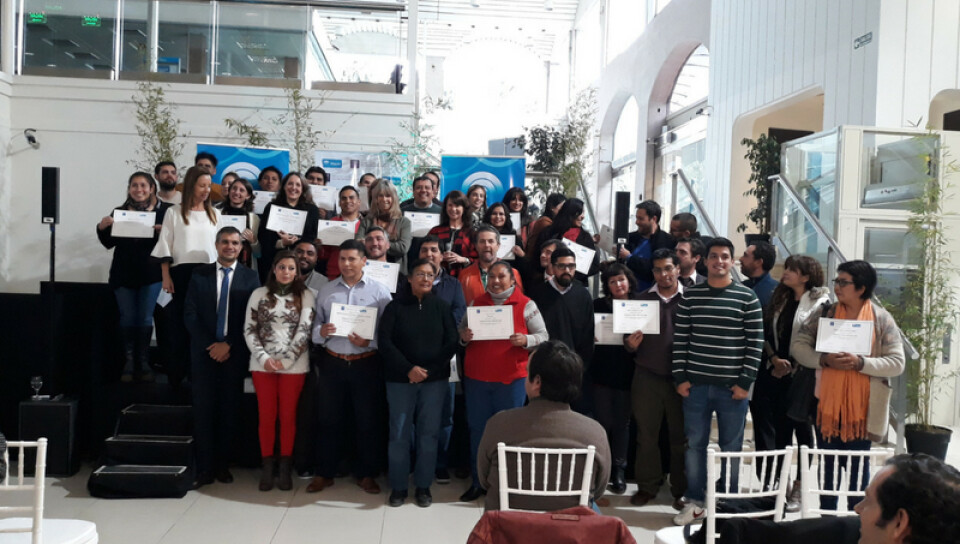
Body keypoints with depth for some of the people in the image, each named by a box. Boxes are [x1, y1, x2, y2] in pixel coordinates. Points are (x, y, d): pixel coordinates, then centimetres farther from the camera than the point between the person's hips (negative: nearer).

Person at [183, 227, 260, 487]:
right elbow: (190, 314, 2)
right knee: (203, 408, -1)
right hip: (204, 351, 1)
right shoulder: (200, 274, 7)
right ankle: (204, 466, 5)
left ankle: (223, 464, 12)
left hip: (234, 353, 0)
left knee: (230, 409, 3)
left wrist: (229, 345, -9)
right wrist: (210, 345, -7)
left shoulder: (250, 277, 4)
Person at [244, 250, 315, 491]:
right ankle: (267, 465, 17)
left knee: (288, 416, 5)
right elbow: (249, 329, 2)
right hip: (263, 364, 1)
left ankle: (285, 466, 15)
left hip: (294, 365, -1)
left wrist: (285, 360, -12)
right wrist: (263, 358, -10)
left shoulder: (305, 295, 0)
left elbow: (304, 331, -6)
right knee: (266, 416, 6)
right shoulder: (259, 294, 5)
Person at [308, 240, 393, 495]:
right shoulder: (326, 291, 7)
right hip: (332, 363, 2)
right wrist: (321, 332, -17)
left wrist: (368, 342, -21)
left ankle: (367, 474, 22)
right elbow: (315, 326, 5)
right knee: (329, 420, 10)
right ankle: (324, 473, 24)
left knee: (368, 421, 7)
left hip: (366, 364, -2)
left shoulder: (379, 291, -1)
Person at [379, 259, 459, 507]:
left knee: (428, 433, 4)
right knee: (399, 433, 3)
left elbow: (451, 342, -1)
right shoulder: (396, 306, 1)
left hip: (435, 379, 1)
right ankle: (398, 486, 15)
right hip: (400, 379, 0)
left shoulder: (441, 306, 3)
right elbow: (384, 340, -5)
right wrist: (408, 369, -13)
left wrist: (429, 370, -10)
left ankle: (423, 486, 16)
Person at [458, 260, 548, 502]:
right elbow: (461, 331, 14)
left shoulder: (526, 305, 0)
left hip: (511, 378, -3)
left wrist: (526, 340, -20)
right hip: (476, 377, 3)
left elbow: (543, 336, -1)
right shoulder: (475, 303, 10)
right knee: (477, 429, 9)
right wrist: (463, 337, -9)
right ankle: (478, 482, 20)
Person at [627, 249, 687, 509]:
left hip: (680, 378, -2)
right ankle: (647, 486, 19)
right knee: (646, 434, 7)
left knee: (680, 436, 6)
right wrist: (630, 344, -11)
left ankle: (681, 490, 19)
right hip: (647, 377, 2)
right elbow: (630, 337, 12)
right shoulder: (642, 299, 9)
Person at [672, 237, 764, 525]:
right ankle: (694, 501, 21)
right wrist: (680, 377, -1)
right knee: (694, 444, 8)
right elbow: (680, 339, 4)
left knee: (731, 447, 9)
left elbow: (755, 343, -3)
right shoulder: (690, 296, 4)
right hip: (696, 384, 2)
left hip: (732, 386, -1)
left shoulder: (747, 298, -2)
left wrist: (745, 381, -7)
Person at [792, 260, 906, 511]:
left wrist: (860, 362, -21)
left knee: (857, 467, 9)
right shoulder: (825, 313, 2)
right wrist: (824, 360, -15)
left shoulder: (882, 319, -3)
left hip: (862, 408, -2)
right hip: (827, 404, 2)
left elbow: (897, 364, -6)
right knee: (828, 466, 12)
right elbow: (797, 344, 1)